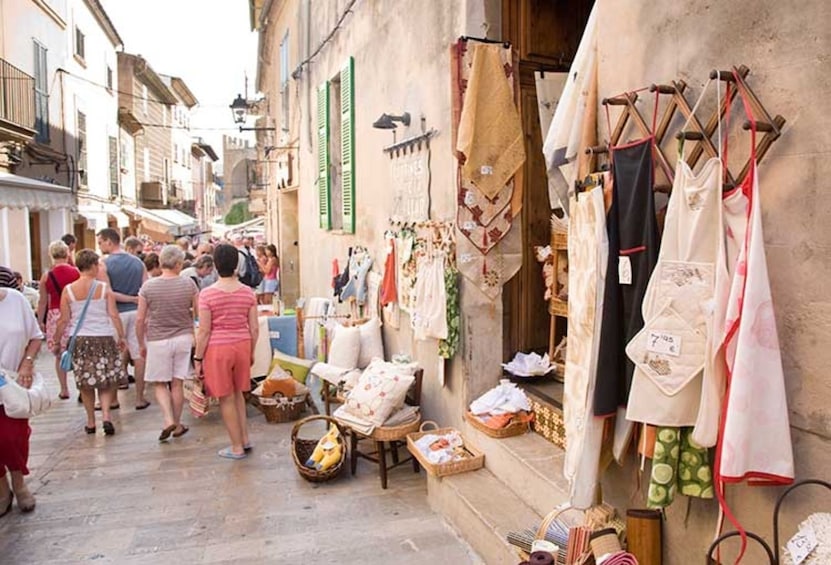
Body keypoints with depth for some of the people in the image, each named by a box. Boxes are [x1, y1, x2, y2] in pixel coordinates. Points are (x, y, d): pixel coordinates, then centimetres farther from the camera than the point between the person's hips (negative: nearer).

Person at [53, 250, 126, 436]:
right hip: (104, 338, -1)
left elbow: (64, 320, 0)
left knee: (85, 384, 13)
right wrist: (122, 337, 2)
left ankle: (90, 422, 20)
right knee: (106, 382, 10)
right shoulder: (104, 288, -4)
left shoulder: (68, 290, -1)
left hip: (79, 339, 1)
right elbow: (114, 315, -6)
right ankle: (106, 415, -7)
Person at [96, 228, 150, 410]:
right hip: (136, 312, 4)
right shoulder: (138, 262, 5)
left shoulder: (104, 265, -8)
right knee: (139, 355, 5)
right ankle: (140, 398, 10)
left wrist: (129, 298, -6)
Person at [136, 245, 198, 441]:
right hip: (184, 338, 1)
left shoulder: (148, 287, -6)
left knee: (159, 384, 10)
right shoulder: (189, 284, -5)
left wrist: (141, 344, 9)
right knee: (177, 383, 8)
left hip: (158, 340, -1)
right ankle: (177, 425, 16)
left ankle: (169, 420, -6)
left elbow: (140, 320, -3)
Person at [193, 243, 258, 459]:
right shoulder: (248, 292, -1)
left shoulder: (207, 294, -11)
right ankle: (244, 439, 24)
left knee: (226, 398, 7)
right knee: (237, 393, 21)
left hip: (218, 348, -4)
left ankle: (237, 447, 15)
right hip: (242, 345, 4)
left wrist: (198, 358, -1)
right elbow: (254, 328, 2)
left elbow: (204, 331, -10)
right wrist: (251, 352, 15)